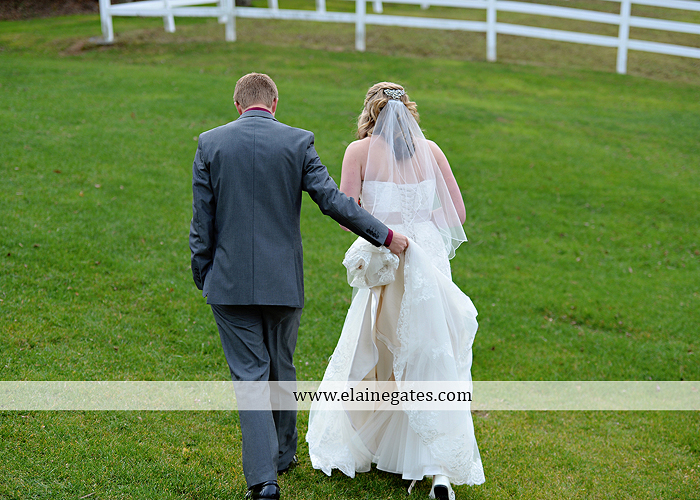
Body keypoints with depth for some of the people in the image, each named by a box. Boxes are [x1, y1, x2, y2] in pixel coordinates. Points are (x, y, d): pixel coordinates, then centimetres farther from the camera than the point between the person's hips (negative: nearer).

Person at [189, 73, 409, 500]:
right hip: (283, 281, 1)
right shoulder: (298, 142, -4)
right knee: (281, 369, 18)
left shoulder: (210, 143, -2)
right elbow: (332, 200, -9)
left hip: (230, 282, -1)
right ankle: (283, 453, 35)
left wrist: (203, 278, 9)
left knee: (250, 375, 3)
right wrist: (385, 236, -1)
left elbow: (202, 221, -1)